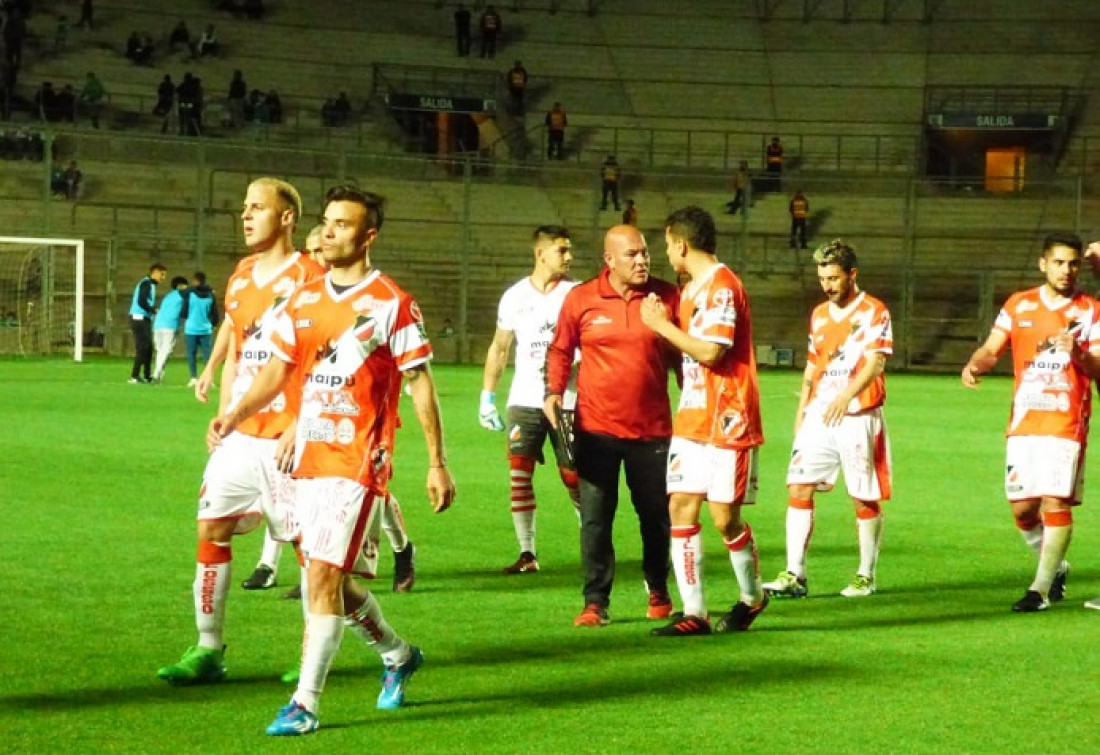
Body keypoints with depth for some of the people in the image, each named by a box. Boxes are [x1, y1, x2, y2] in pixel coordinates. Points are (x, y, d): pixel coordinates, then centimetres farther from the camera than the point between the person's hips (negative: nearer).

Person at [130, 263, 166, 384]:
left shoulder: (150, 284, 19)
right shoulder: (146, 283, -11)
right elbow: (141, 302, -20)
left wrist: (154, 310, 5)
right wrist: (154, 310, -14)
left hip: (144, 319, 10)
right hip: (140, 318, -10)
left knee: (148, 348, 11)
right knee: (142, 348, -10)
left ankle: (147, 376, 16)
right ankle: (135, 376, -10)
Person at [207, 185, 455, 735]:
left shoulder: (391, 304, -7)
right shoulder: (304, 300, 10)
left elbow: (421, 384, -5)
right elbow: (278, 370, 15)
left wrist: (437, 463, -6)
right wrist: (236, 414, -2)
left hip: (357, 460, -6)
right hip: (309, 457, 6)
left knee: (324, 575, -13)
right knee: (334, 580, 13)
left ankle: (305, 704, -8)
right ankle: (397, 655, 39)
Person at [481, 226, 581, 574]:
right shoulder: (515, 296, 6)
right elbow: (499, 348, 13)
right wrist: (487, 396, 9)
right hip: (524, 401, 2)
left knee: (574, 477, 1)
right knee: (519, 473, -5)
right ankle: (527, 554, 0)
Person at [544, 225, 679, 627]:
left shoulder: (667, 296, -1)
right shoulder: (580, 299, -2)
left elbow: (681, 354, 8)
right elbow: (560, 349, 8)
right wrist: (554, 391, -5)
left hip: (652, 427, 1)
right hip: (596, 428, -1)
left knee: (655, 515, 11)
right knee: (595, 518, 0)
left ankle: (658, 592, 31)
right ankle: (595, 603, 7)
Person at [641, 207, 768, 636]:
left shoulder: (722, 286, -13)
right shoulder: (691, 289, 16)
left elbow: (711, 351, -22)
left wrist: (662, 325, -12)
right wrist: (662, 323, 10)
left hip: (727, 422, -9)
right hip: (692, 420, 9)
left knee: (724, 517, -3)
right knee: (681, 508, 0)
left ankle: (752, 597, 21)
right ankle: (694, 613, 2)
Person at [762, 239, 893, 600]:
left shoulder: (874, 312, -4)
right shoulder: (819, 314, 16)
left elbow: (875, 363, -16)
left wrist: (847, 396, -30)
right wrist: (801, 410, 16)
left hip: (858, 417, -5)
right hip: (818, 416, 5)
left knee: (865, 499, 2)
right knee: (798, 488, -6)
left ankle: (866, 577, 15)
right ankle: (794, 576, -7)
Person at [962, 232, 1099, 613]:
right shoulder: (1018, 305, 10)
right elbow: (992, 348, 7)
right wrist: (974, 364, -14)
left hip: (1066, 422, -3)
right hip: (1024, 421, 3)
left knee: (1055, 502, -11)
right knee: (1021, 507, 3)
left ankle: (1041, 589, -3)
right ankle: (1055, 568, 28)